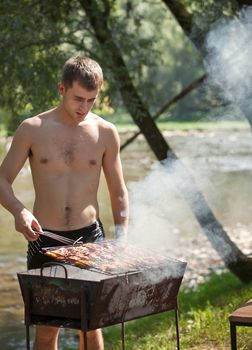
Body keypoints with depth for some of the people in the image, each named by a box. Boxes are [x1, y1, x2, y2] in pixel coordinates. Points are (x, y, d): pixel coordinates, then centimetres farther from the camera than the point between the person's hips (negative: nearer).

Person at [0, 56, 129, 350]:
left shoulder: (106, 133, 1)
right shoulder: (32, 129, -3)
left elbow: (118, 192, 9)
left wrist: (121, 239, 2)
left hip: (90, 237, 1)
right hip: (44, 240, -1)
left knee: (91, 326, 6)